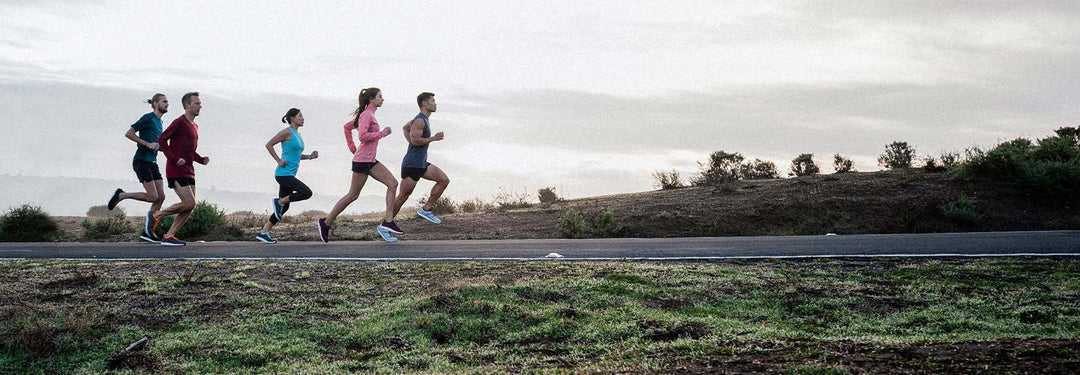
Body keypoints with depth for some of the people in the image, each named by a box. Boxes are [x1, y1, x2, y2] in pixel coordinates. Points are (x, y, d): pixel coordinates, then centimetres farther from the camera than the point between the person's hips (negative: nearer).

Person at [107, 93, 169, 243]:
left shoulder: (159, 122, 17)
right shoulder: (148, 118, -9)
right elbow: (128, 134, -13)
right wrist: (147, 144, -17)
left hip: (152, 163, 9)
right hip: (141, 161, -9)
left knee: (161, 197, -2)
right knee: (153, 197, -13)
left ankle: (146, 231, 3)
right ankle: (120, 195, 6)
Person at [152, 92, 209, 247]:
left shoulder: (194, 126, 18)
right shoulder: (179, 122, -9)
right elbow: (162, 140, -14)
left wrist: (202, 159, 10)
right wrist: (174, 159, -21)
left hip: (188, 172, 9)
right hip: (176, 171, -9)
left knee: (190, 207, 3)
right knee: (189, 204, -14)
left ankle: (169, 236, 7)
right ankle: (156, 215, 2)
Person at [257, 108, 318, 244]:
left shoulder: (297, 135, 17)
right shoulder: (287, 132, -9)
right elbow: (268, 144, -9)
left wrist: (310, 156, 10)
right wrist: (279, 161, -12)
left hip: (289, 175, 9)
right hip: (283, 174, -9)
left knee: (284, 208, 8)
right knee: (307, 193, -17)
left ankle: (263, 233, 13)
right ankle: (280, 201, -1)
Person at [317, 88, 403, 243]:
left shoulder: (368, 114, 16)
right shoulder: (366, 115, -12)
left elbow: (347, 127, 26)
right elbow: (363, 136, -26)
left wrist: (353, 148, 22)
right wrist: (382, 133, -17)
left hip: (370, 161, 10)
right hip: (362, 160, -10)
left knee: (393, 183, -2)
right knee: (353, 195, -1)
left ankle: (388, 221, -6)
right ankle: (326, 222, 10)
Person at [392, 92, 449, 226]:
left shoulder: (423, 119, 14)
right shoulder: (420, 120, -16)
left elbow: (406, 127, 30)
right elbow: (415, 140, -27)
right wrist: (434, 138, -17)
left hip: (421, 164, 9)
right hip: (411, 165, -9)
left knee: (444, 180, 2)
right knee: (403, 197, -4)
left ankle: (425, 210, 5)